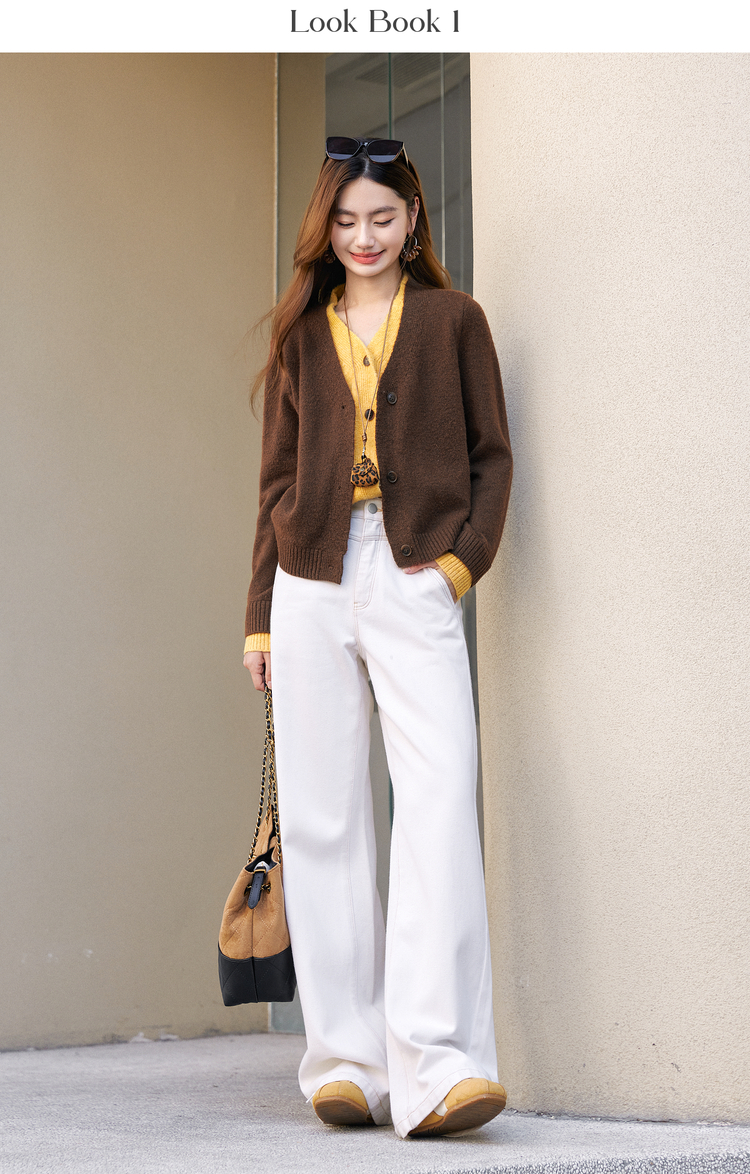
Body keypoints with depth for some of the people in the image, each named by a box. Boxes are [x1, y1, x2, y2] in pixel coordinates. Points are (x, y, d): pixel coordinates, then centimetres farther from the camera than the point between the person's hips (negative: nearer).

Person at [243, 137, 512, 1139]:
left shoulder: (453, 321, 11)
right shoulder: (301, 333, 18)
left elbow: (491, 455, 9)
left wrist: (464, 558, -6)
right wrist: (260, 614, 14)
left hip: (414, 580, -3)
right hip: (312, 587, 3)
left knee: (440, 798, -18)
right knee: (321, 819, 0)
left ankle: (437, 1067, -22)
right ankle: (345, 1059, 6)